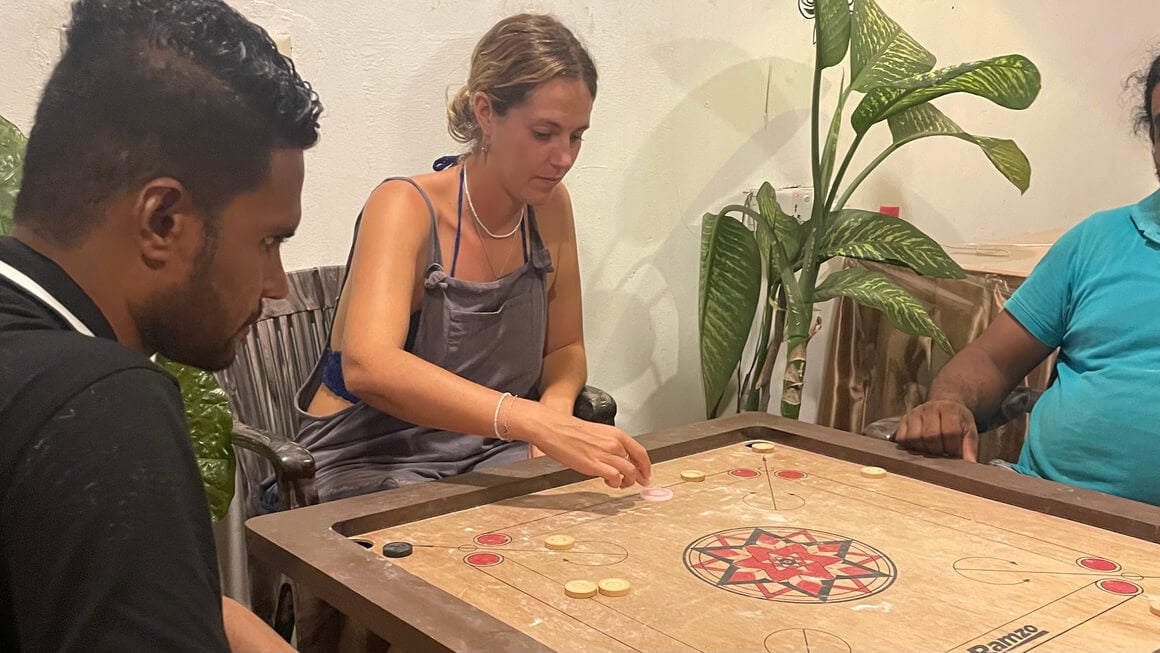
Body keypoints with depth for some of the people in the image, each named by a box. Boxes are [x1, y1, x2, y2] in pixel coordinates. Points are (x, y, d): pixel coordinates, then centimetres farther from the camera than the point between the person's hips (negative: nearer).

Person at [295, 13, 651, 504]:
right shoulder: (406, 208, -18)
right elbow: (367, 367, -35)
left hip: (489, 455, 5)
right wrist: (536, 422, -46)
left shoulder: (550, 207, 0)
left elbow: (565, 349, 12)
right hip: (371, 465, -5)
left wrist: (555, 406, -12)